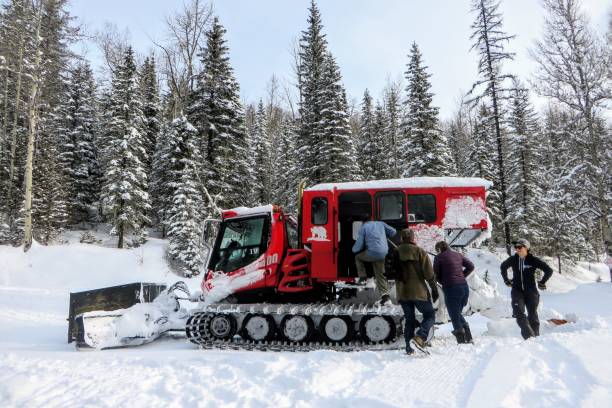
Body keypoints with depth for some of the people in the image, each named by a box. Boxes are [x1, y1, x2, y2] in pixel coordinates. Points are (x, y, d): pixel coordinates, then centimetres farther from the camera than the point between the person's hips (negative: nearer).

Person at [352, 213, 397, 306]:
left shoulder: (363, 228, 3)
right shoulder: (380, 223, 16)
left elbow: (358, 245, 0)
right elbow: (393, 232, 19)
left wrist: (353, 249, 21)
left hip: (373, 253, -5)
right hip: (384, 254, 5)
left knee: (358, 257, 23)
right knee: (381, 275, 11)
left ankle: (362, 277, 19)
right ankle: (385, 297, 3)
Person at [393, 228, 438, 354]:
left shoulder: (395, 253, 0)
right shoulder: (419, 251, -8)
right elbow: (429, 273, -7)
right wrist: (434, 289, 3)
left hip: (402, 293, 4)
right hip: (419, 291, -3)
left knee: (409, 319, 15)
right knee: (430, 315, 10)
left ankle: (409, 348, 13)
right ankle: (420, 336, -14)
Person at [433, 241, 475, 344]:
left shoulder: (439, 257, -2)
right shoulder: (458, 255, 13)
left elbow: (436, 275, 1)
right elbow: (471, 266, 13)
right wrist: (462, 276, 14)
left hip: (451, 288, -6)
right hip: (464, 286, 6)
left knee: (455, 317, 4)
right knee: (458, 313, 23)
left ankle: (462, 341, 2)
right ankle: (469, 337, 17)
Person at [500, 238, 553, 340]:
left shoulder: (533, 260, -8)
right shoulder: (513, 259, 2)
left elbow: (549, 271, 0)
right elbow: (503, 267, 22)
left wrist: (542, 282, 3)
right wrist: (506, 280, 18)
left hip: (531, 291, -2)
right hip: (517, 291, 2)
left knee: (532, 315, 7)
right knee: (519, 313, -17)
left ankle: (536, 336, 23)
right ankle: (529, 336, -17)